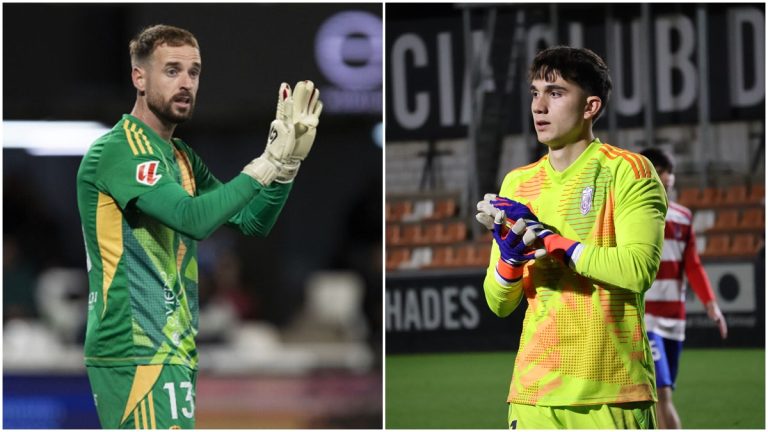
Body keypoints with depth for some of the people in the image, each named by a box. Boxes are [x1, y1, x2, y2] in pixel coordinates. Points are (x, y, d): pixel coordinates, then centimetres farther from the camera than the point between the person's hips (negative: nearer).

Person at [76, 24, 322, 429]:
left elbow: (253, 223, 13)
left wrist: (288, 159, -2)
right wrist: (270, 161, -24)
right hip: (139, 355, -10)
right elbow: (194, 218, -26)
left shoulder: (182, 157, 16)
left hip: (170, 350, 10)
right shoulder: (118, 150, -13)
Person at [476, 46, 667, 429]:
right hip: (535, 392, 4)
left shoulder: (627, 172, 0)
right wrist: (511, 255, -8)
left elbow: (639, 269, -15)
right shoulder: (517, 185, 15)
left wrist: (550, 240, -14)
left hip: (613, 392, -4)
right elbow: (498, 303, 14)